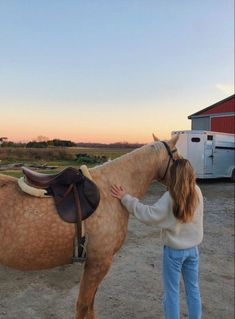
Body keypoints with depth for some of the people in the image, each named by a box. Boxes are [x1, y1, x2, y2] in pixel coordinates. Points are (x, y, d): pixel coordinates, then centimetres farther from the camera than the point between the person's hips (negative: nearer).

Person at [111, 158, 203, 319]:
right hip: (193, 249, 5)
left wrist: (126, 198, -22)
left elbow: (150, 215, -25)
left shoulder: (171, 197, -23)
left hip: (173, 251, -5)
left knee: (172, 292, 11)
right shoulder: (197, 193, -7)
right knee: (193, 289, 20)